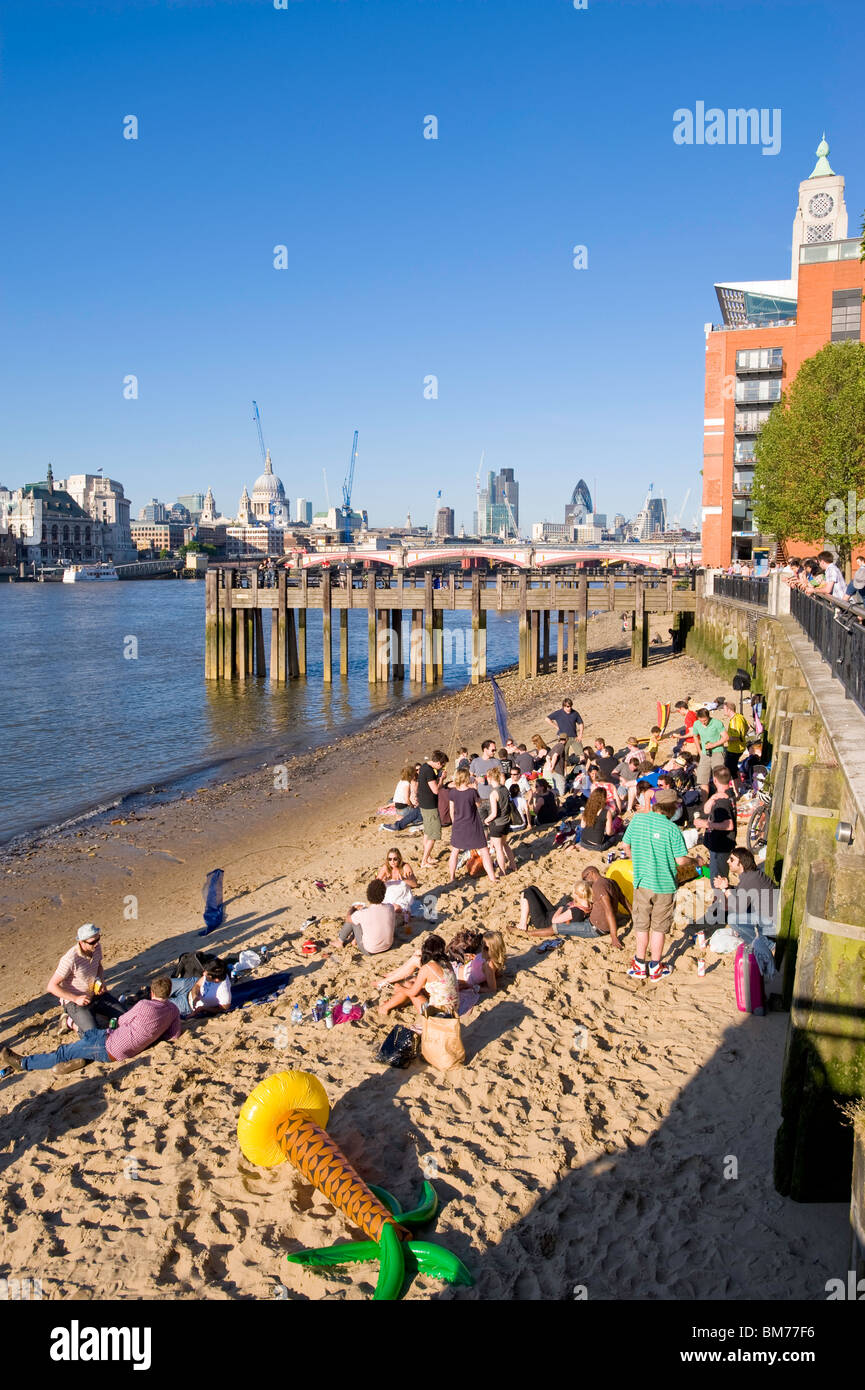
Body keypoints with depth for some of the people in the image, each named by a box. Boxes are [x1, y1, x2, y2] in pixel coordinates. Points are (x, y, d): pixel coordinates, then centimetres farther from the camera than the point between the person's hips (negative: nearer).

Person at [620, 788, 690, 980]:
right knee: (659, 927, 12)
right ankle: (655, 968, 22)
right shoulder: (672, 829, -18)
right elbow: (681, 860, -15)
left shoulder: (637, 820, -5)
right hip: (664, 885, -3)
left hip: (642, 882, 3)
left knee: (641, 925, 17)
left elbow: (625, 845, 6)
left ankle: (639, 966, 25)